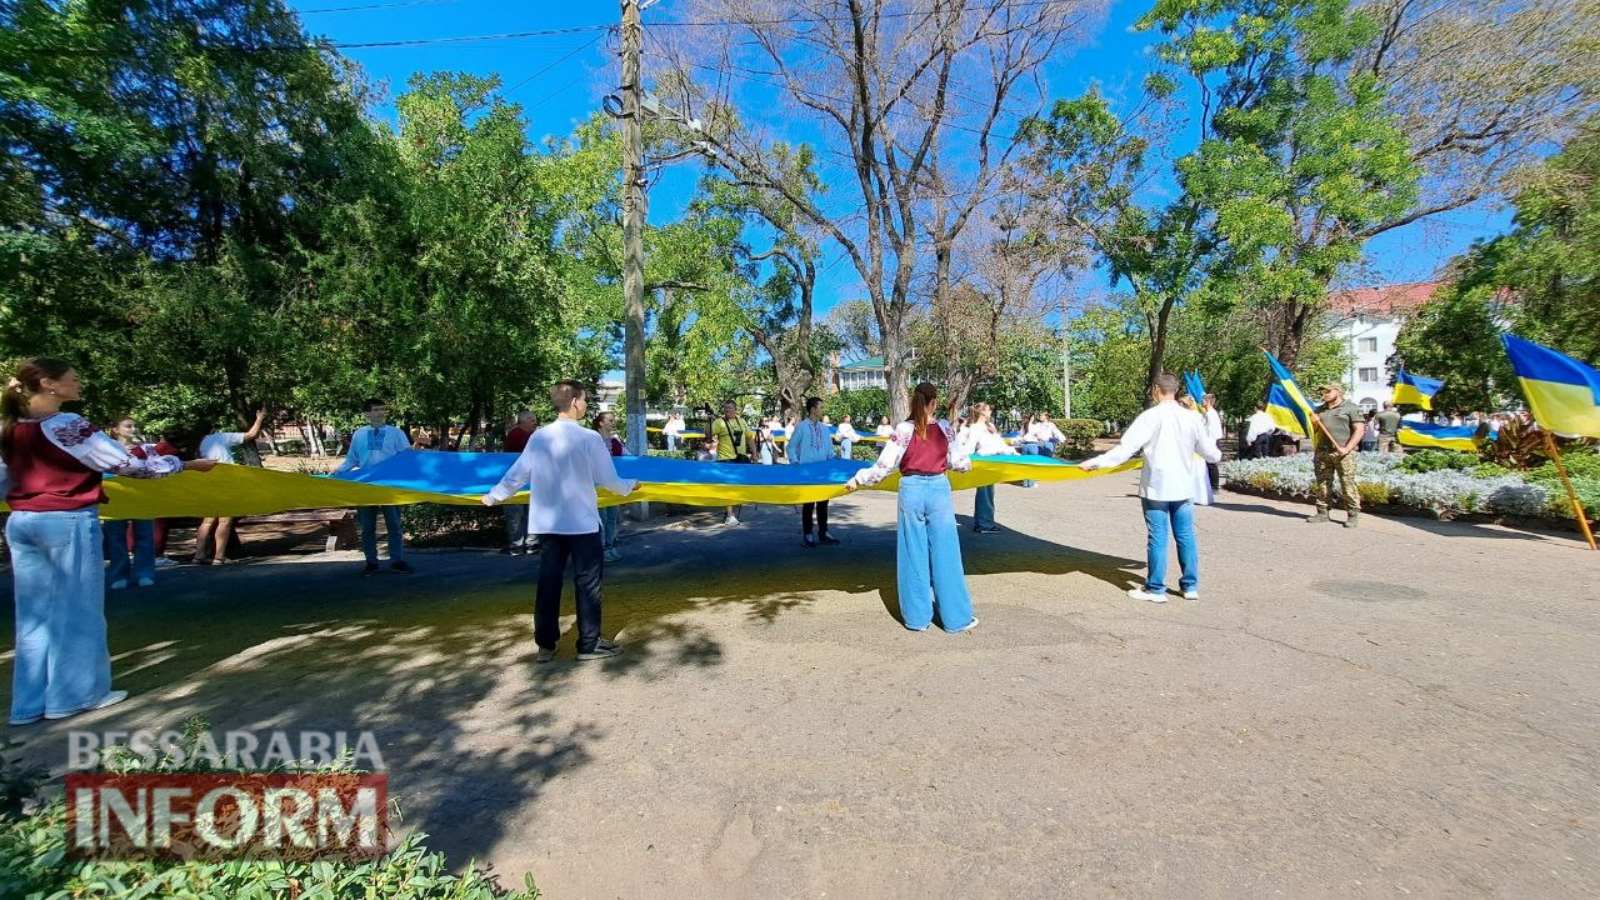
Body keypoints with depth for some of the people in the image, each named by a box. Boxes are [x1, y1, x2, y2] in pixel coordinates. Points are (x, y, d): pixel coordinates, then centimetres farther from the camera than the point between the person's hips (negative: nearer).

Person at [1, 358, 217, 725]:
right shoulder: (68, 426, -15)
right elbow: (127, 465, -14)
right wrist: (186, 464, -6)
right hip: (68, 523, -7)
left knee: (35, 613, 13)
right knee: (77, 611, 5)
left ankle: (31, 702, 19)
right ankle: (75, 693, 15)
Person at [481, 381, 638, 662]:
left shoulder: (538, 437, 3)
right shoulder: (589, 437, -11)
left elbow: (516, 475, 10)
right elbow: (608, 480, -6)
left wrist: (492, 497, 27)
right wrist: (630, 486, 15)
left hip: (547, 522, 5)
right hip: (582, 522, -5)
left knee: (549, 582, 11)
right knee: (587, 582, 5)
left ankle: (546, 644, 19)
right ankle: (589, 644, 12)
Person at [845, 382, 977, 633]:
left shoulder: (904, 429, -6)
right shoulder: (944, 428, 0)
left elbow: (884, 466, -8)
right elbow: (960, 463, 7)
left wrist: (857, 480, 4)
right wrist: (967, 463, 30)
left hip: (912, 491, -1)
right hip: (938, 490, 1)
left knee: (913, 556, 8)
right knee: (945, 554, 8)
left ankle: (918, 617, 16)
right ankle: (956, 617, 16)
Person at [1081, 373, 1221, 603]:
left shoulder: (1150, 416, -13)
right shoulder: (1191, 417, 2)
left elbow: (1126, 447, -19)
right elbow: (1207, 450, 14)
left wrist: (1094, 463, -16)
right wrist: (1218, 455, 37)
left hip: (1156, 487, -5)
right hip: (1184, 487, 5)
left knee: (1157, 538, 1)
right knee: (1186, 537, 13)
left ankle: (1155, 589, 9)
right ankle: (1191, 585, 23)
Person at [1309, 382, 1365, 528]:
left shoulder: (1351, 408, 1)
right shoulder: (1320, 410, 18)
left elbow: (1359, 430, -5)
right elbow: (1314, 431, 26)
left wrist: (1347, 448, -14)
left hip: (1343, 453, -5)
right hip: (1322, 452, 5)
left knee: (1348, 484, -5)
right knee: (1322, 483, 6)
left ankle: (1353, 515, 1)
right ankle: (1322, 513, 12)